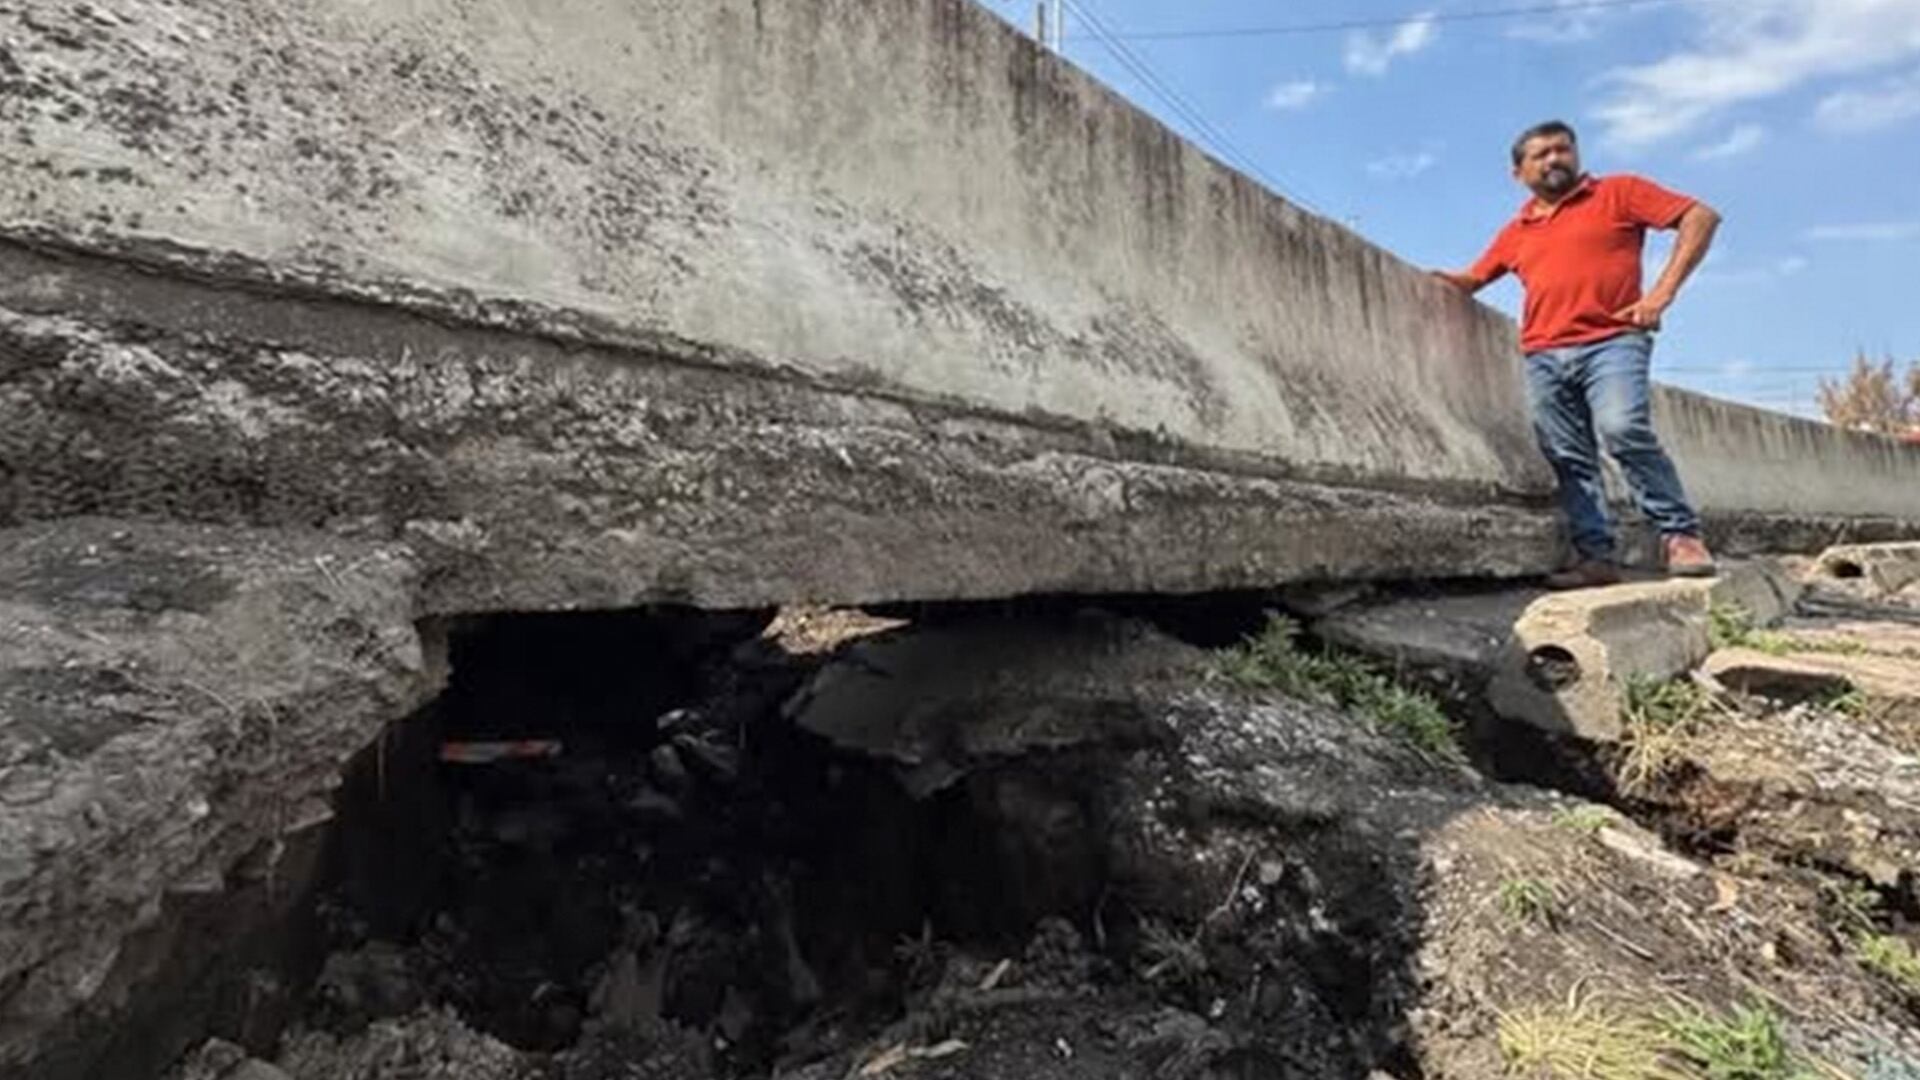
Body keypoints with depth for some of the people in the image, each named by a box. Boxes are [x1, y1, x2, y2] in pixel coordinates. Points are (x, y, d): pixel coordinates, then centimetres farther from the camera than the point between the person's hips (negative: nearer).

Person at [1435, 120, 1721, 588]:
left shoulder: (1619, 193, 11)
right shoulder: (1515, 232, 21)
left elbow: (1700, 217, 6)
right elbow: (1473, 279, 28)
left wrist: (1662, 291, -5)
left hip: (1610, 342, -4)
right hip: (1543, 357, 4)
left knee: (1624, 431, -24)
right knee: (1569, 460, -1)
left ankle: (1681, 535, -13)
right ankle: (1596, 555, 1)